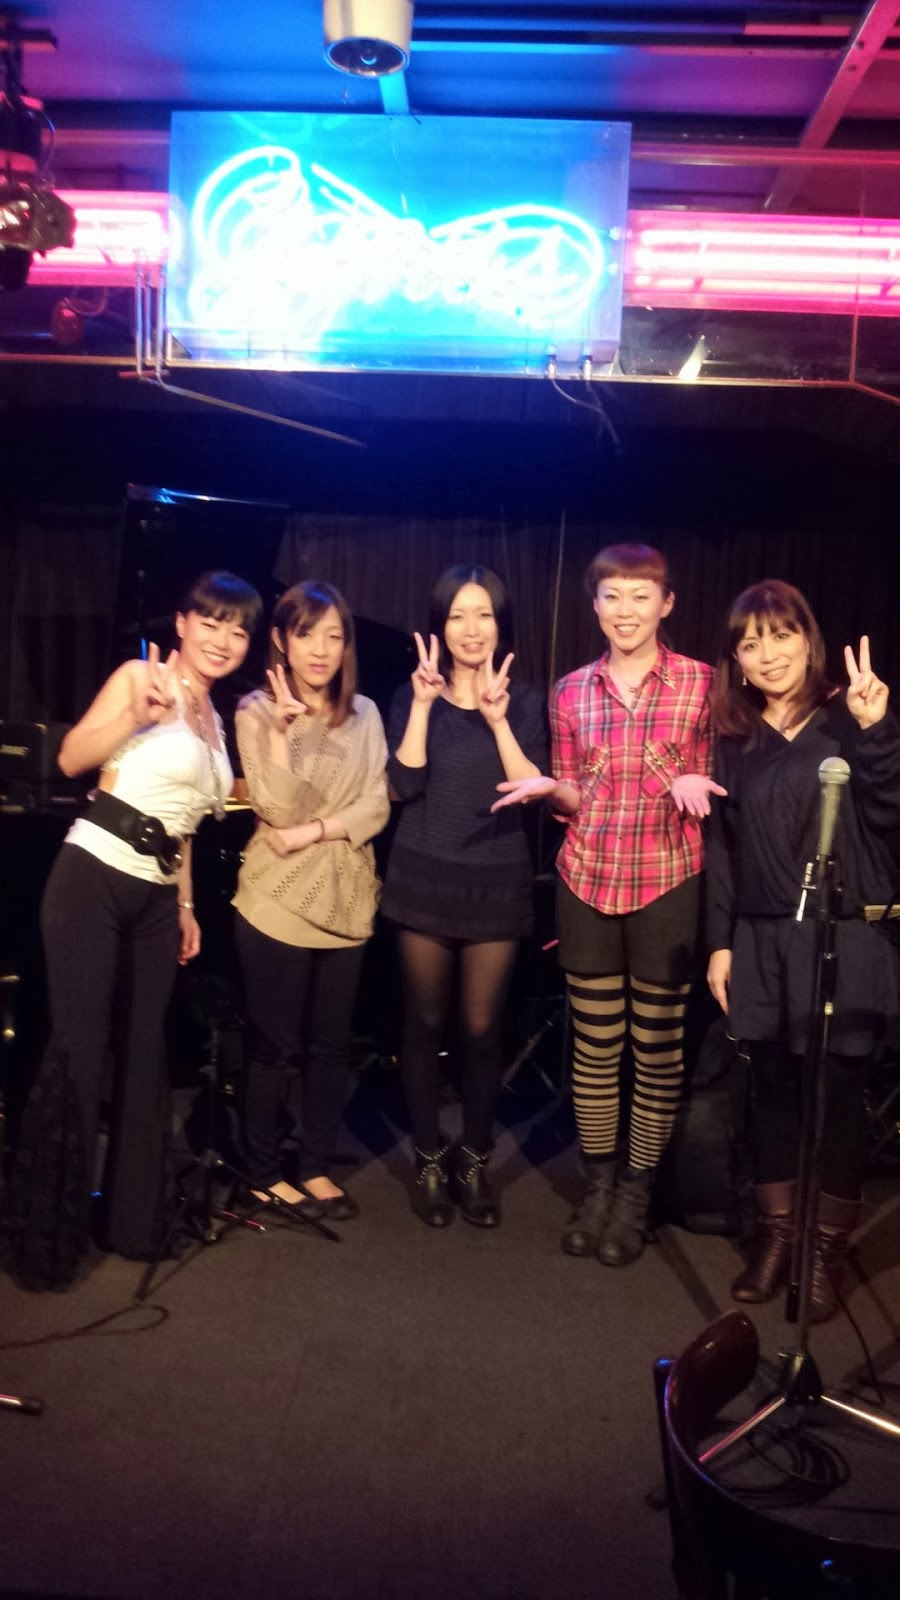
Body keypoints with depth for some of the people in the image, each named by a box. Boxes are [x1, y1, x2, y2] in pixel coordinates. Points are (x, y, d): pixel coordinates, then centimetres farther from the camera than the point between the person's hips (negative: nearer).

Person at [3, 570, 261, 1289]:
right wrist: (138, 714, -31)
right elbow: (72, 759, -16)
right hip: (93, 881, -7)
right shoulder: (141, 676, -4)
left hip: (157, 897, 7)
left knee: (144, 1053, 9)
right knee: (78, 1049, -7)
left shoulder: (213, 720, 17)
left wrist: (185, 905, 18)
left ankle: (132, 1217, 21)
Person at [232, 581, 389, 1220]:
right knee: (276, 1045, 5)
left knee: (332, 1043, 11)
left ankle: (317, 1167, 26)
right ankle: (265, 1173, 21)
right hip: (279, 899, -3)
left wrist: (312, 832, -15)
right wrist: (282, 729, -22)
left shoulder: (364, 714, 6)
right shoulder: (257, 712, -4)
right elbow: (276, 809, -14)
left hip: (346, 898, 4)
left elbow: (377, 808, -2)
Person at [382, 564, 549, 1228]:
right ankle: (430, 1161, 21)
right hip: (425, 878, 0)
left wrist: (498, 720, -18)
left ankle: (476, 1162, 20)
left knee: (482, 1027, 3)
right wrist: (422, 706, -16)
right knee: (426, 1022, 7)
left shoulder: (525, 701, 3)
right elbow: (404, 786, -10)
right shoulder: (414, 696, 3)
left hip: (498, 881, 0)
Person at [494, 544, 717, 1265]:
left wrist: (694, 784, -17)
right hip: (587, 881, 3)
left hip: (668, 883, -2)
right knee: (594, 1042, 9)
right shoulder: (571, 692, 6)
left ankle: (636, 1194, 22)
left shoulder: (703, 683, -2)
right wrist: (549, 787, -8)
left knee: (658, 1044, 6)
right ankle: (598, 1185, 25)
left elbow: (716, 782, 5)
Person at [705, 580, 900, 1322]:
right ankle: (774, 1234, 25)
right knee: (774, 1088, 10)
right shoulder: (734, 738, 9)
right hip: (762, 944, 4)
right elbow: (721, 847, 11)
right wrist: (720, 942, 6)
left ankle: (828, 1251, 18)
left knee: (838, 1094, 3)